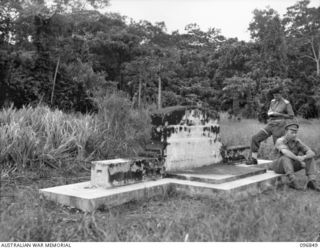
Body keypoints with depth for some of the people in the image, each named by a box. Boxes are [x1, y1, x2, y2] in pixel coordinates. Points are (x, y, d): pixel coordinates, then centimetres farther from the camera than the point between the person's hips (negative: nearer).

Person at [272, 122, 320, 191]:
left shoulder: (297, 142, -6)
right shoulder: (280, 141, -22)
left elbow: (312, 153, -17)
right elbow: (286, 152, -43)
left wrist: (303, 157, -39)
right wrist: (300, 161, -45)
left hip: (292, 166, 6)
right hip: (279, 166, -6)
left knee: (310, 156, -11)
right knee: (287, 157, -37)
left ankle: (312, 181, -23)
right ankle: (293, 182, -40)